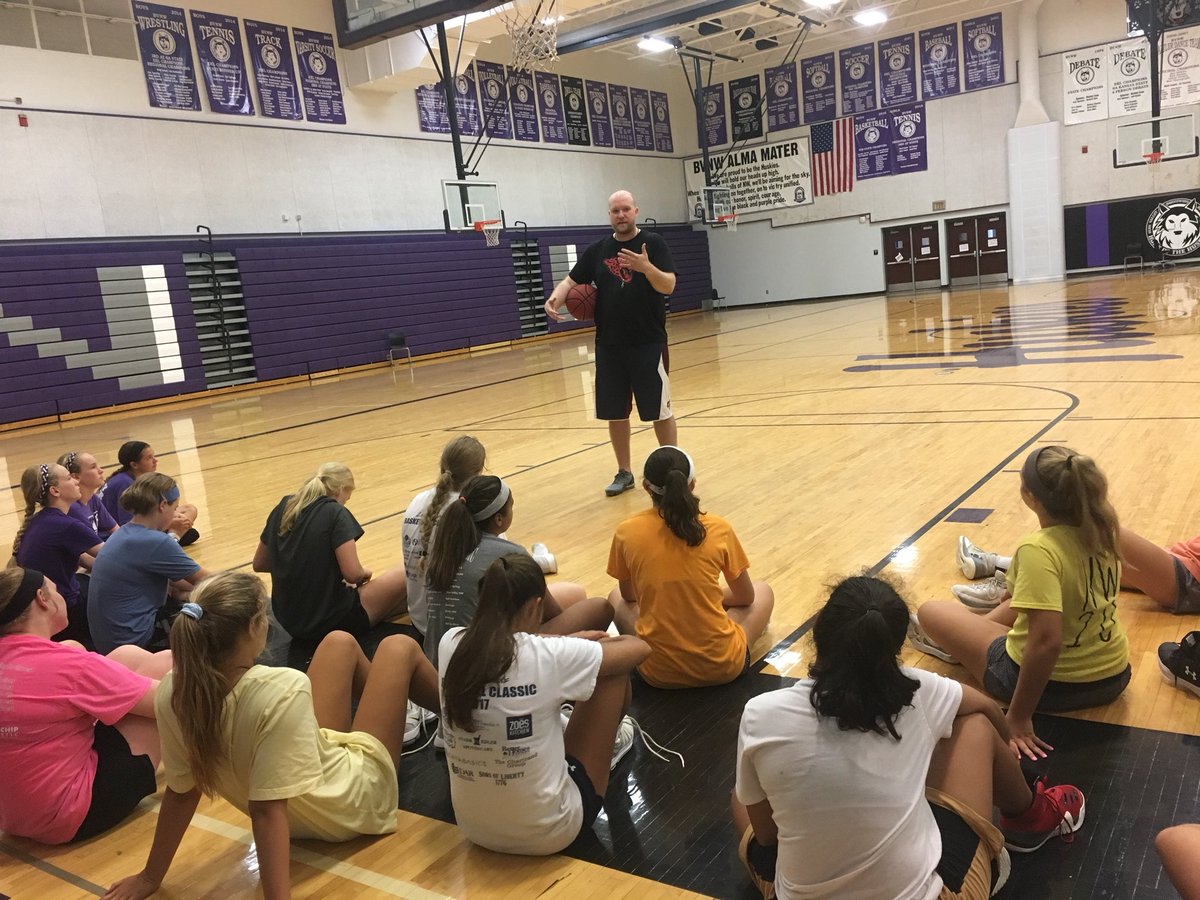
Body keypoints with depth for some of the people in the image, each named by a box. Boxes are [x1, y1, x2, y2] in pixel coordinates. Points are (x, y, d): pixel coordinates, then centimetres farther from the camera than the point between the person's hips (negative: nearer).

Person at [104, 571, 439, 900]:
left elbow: (181, 792, -15)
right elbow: (267, 811, -40)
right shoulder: (282, 691, -42)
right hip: (351, 805, -5)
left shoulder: (172, 693, -24)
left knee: (341, 642, 21)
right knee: (399, 647, 11)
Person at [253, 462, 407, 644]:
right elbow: (352, 574, -21)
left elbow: (258, 564, 13)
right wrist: (364, 572, 1)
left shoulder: (283, 507, 3)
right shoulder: (335, 513, -15)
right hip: (330, 623, -7)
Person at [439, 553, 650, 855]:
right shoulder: (549, 656, -21)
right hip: (549, 833, -5)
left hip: (474, 828, 5)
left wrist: (569, 642, 21)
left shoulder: (451, 644, -9)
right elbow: (639, 648, -3)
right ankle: (609, 743, 38)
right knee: (613, 670, 7)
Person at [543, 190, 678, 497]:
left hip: (649, 344, -4)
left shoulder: (653, 244, -3)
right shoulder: (597, 251, 8)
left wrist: (646, 267, -32)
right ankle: (624, 472, 23)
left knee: (659, 410, 3)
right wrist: (555, 298, -14)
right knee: (615, 413, 9)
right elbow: (571, 281, 8)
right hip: (609, 346, 4)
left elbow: (668, 286, -13)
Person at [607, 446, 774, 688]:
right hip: (722, 667, 0)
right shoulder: (718, 529, -8)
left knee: (616, 598, 29)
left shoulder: (626, 532, -7)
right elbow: (746, 597, 7)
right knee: (763, 591, 27)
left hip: (657, 672, 0)